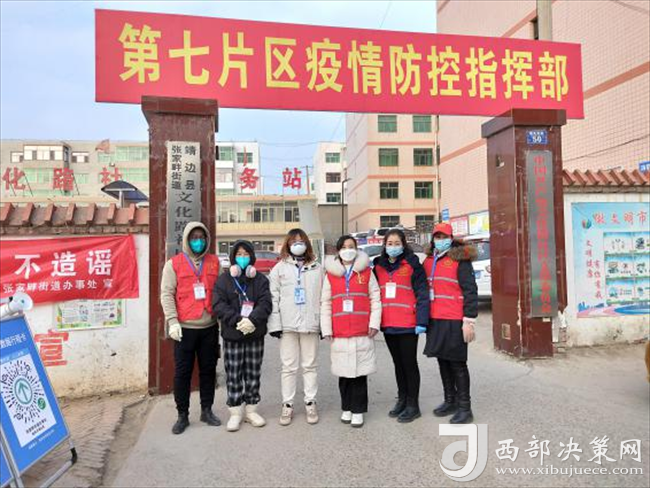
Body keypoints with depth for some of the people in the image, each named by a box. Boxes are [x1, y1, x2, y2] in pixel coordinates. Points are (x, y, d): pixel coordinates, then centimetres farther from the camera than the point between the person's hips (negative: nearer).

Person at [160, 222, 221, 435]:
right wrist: (172, 321, -12)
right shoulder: (174, 263, 0)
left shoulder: (214, 262, 8)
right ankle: (182, 415, 20)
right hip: (184, 328, -2)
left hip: (210, 327, 3)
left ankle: (207, 410, 26)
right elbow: (166, 294, -4)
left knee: (208, 369, 11)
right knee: (182, 372, 5)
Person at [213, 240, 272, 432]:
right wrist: (237, 321, -20)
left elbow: (265, 303, -6)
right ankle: (235, 412, 19)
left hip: (255, 334, 1)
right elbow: (218, 305, -8)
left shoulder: (260, 279, 6)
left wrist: (252, 320, -22)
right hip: (232, 335, -1)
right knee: (233, 375, 5)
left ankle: (251, 410, 24)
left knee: (253, 374, 9)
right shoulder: (224, 280, 3)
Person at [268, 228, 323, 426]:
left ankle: (310, 403, 21)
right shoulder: (280, 268, 5)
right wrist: (275, 324, -6)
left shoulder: (317, 268, 8)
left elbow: (323, 297, 6)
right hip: (288, 325, 0)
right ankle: (287, 405, 18)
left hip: (310, 324, 1)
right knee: (289, 367, 7)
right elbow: (273, 297, 1)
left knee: (309, 365, 9)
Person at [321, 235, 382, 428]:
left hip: (362, 333, -1)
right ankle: (347, 408, 25)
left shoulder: (366, 272, 6)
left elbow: (375, 299, 4)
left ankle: (358, 411, 16)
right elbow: (325, 304, 6)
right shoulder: (330, 274, 7)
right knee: (344, 373, 8)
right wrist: (326, 330, 1)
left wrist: (374, 323, -5)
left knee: (360, 373, 3)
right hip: (339, 334, 1)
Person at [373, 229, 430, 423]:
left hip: (407, 324, -5)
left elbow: (422, 294, -10)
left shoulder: (412, 265, -5)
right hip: (387, 325, 5)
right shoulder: (378, 267, 10)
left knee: (409, 363, 5)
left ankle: (413, 405, 17)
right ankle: (402, 400, 30)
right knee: (398, 363, 16)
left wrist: (421, 321, -16)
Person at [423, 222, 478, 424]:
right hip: (435, 321, 6)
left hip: (454, 322, -6)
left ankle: (464, 408, 11)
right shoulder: (428, 262, 14)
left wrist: (469, 321, -15)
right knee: (443, 361, 14)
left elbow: (470, 291, -10)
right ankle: (450, 401, 28)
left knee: (457, 363, 0)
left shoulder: (460, 260, -6)